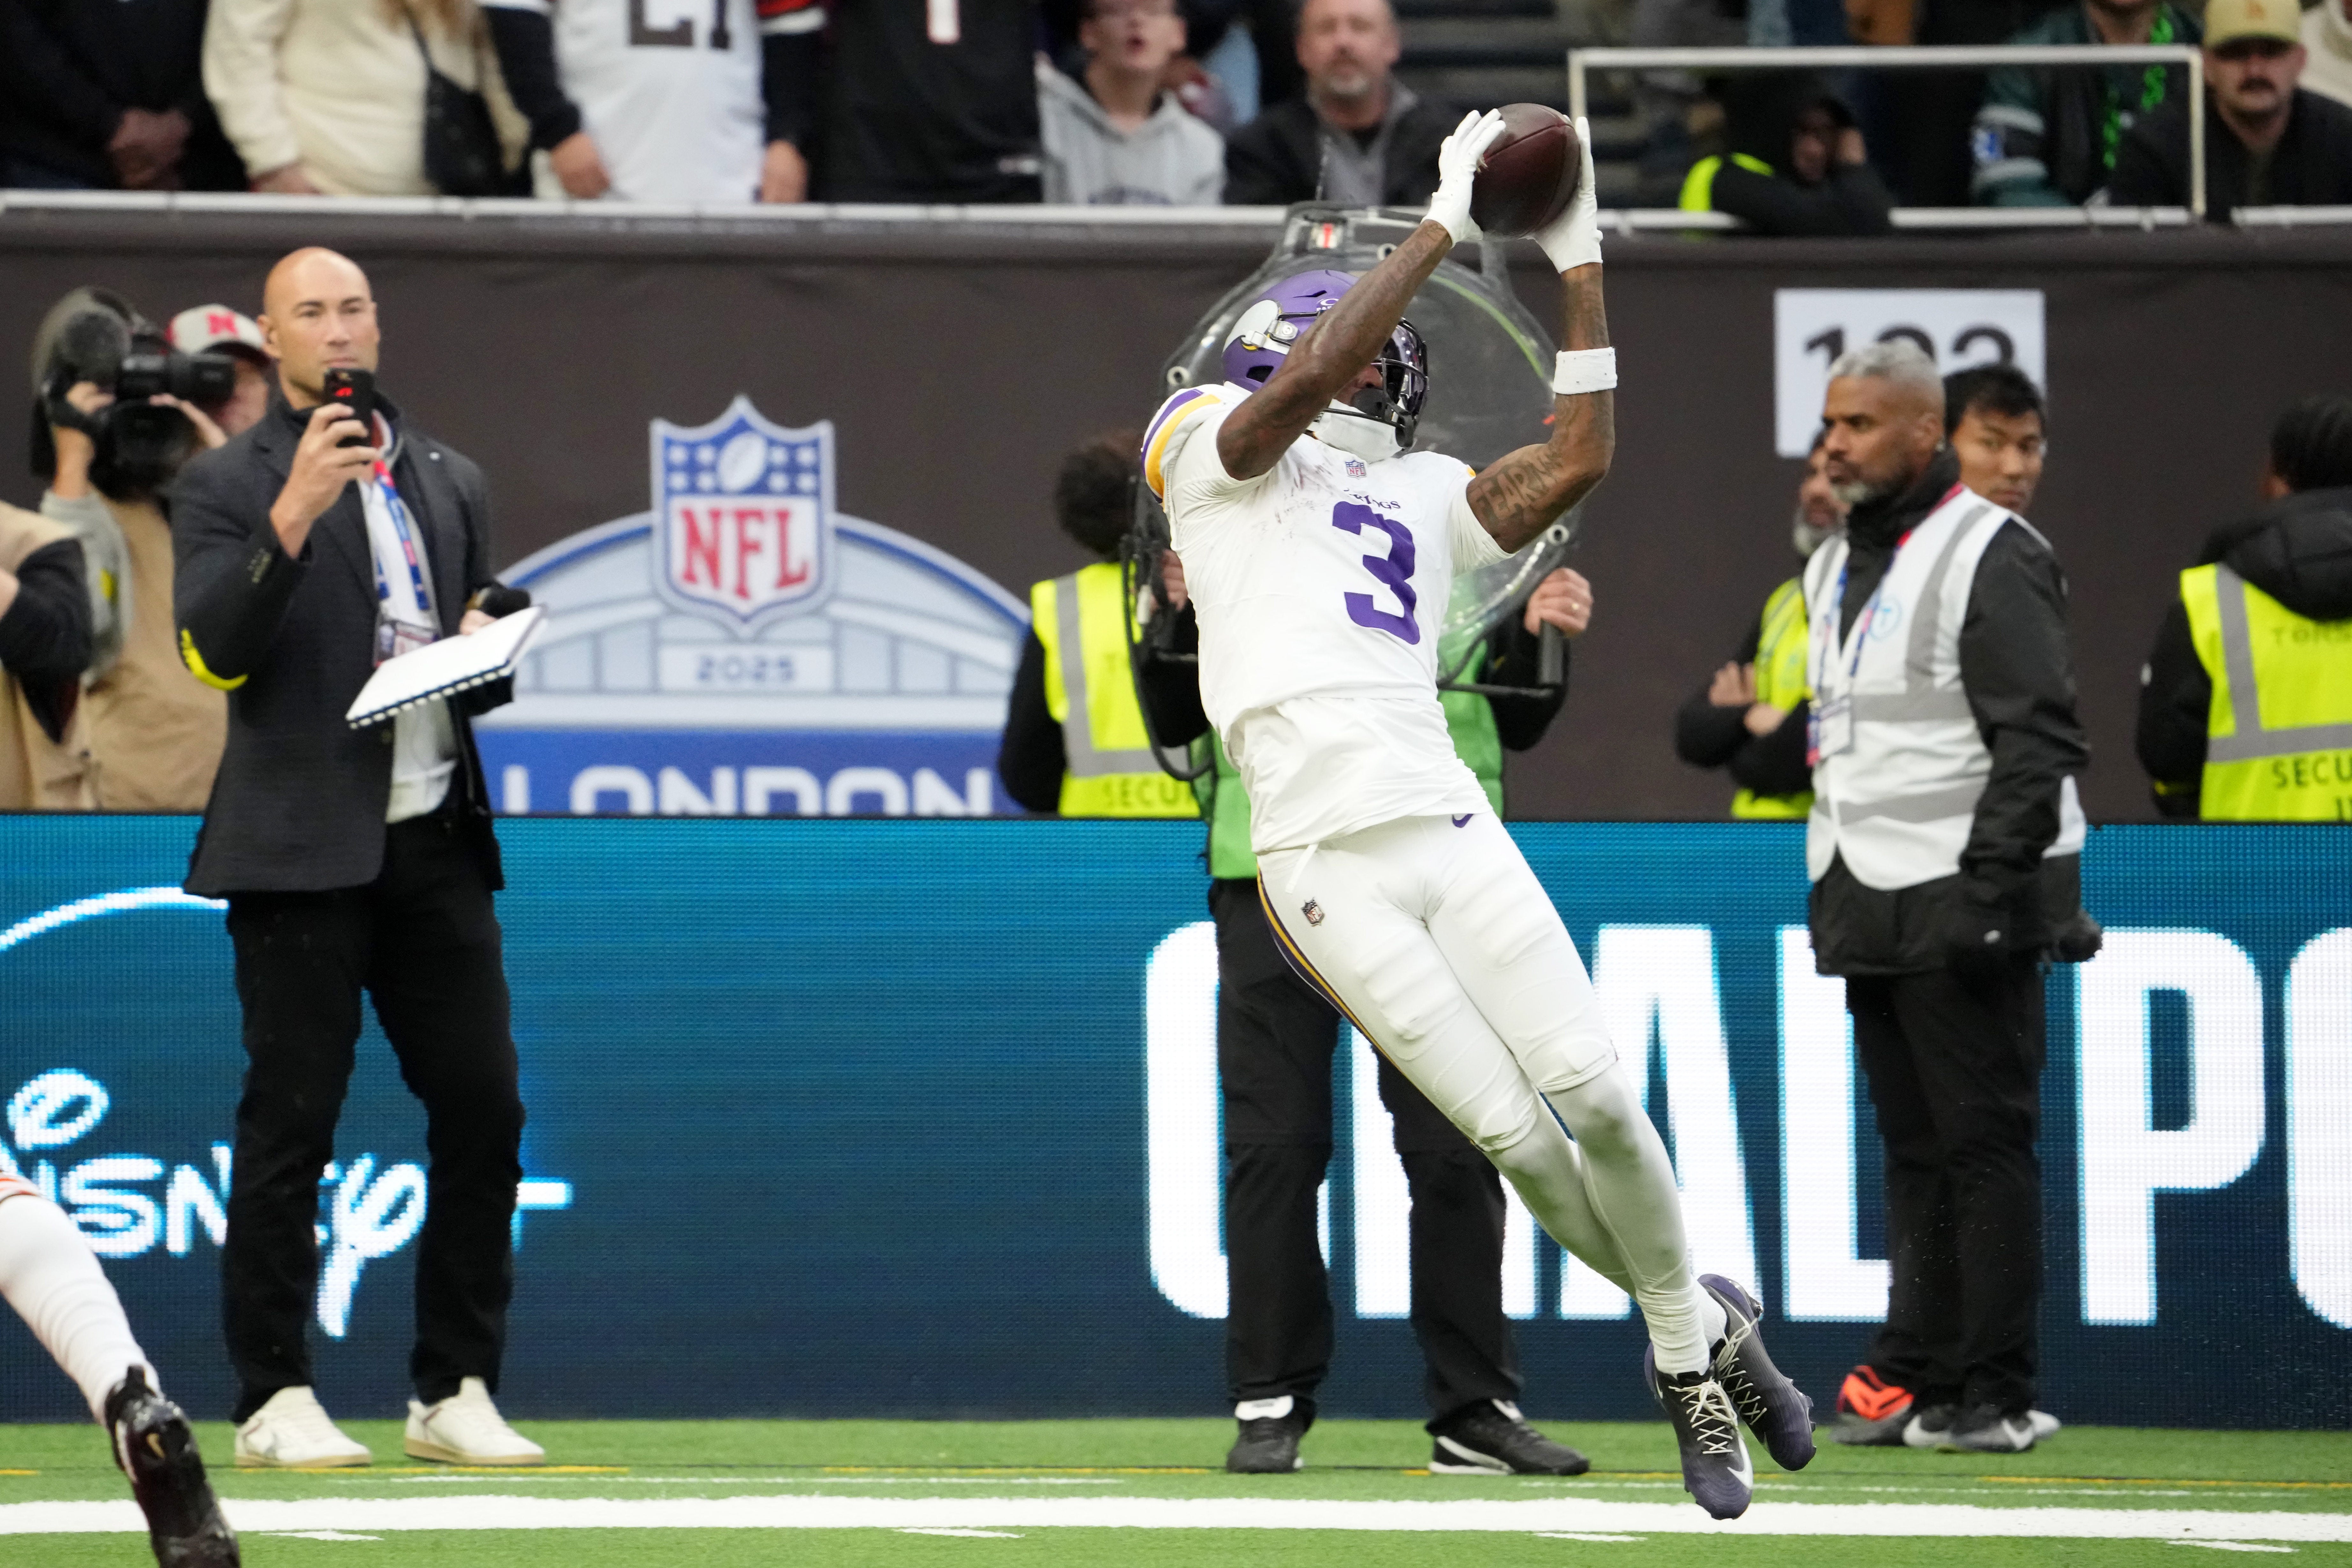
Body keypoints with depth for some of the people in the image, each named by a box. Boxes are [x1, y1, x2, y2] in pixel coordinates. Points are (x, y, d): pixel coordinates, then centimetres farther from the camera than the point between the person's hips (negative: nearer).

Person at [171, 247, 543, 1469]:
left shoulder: (450, 483, 18)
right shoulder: (227, 488, -1)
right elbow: (212, 651, -15)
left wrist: (493, 642, 1)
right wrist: (293, 519, -26)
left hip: (435, 841, 5)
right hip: (302, 851, -5)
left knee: (483, 1111, 2)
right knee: (291, 1125, -4)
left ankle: (455, 1392, 9)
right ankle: (276, 1401, 1)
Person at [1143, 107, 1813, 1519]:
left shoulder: (1424, 497, 22)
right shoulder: (1214, 441, 8)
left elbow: (1580, 460, 13)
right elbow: (1300, 380, -11)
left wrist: (1579, 259, 14)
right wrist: (1443, 228, -8)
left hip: (1448, 826, 4)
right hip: (1323, 862, -4)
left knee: (1597, 1098, -9)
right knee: (1519, 1137, -7)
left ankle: (1689, 1347, 8)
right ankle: (1704, 1324, 11)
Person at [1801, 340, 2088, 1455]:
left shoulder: (1991, 558, -9)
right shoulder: (1836, 568, 18)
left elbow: (2039, 740, -15)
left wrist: (1990, 888, -20)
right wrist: (1831, 894, 20)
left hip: (1960, 906, -8)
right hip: (1869, 907, 8)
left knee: (1982, 1142, -6)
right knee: (1914, 1148, 10)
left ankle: (1995, 1395, -5)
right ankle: (1916, 1375, 12)